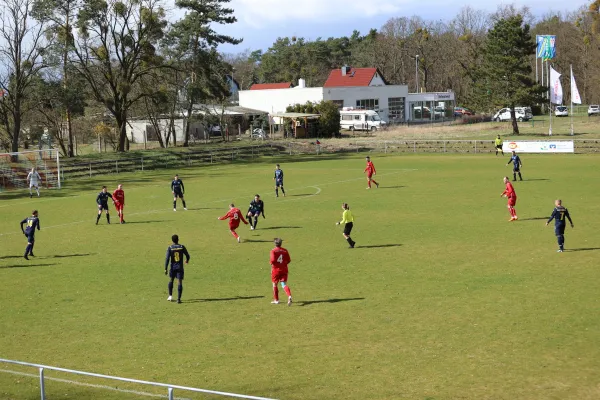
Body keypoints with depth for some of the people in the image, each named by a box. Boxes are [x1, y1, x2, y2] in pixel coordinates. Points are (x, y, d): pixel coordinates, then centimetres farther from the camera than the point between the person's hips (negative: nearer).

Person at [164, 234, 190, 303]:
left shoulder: (170, 248, -7)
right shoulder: (182, 247, -5)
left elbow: (167, 259, -12)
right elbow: (187, 255, 6)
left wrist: (165, 269, -8)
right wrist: (187, 260, 29)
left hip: (173, 267, 1)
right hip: (180, 267, -1)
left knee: (171, 280, 22)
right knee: (179, 282, -2)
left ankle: (170, 296, 23)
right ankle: (178, 299, -9)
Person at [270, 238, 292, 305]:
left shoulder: (273, 251, -10)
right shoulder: (285, 251, 3)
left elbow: (273, 260, -21)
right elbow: (288, 260, 3)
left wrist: (271, 263, 1)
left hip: (276, 270, -3)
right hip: (284, 270, 3)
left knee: (275, 284, 14)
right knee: (284, 285, 0)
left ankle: (276, 300, 23)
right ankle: (289, 296, -26)